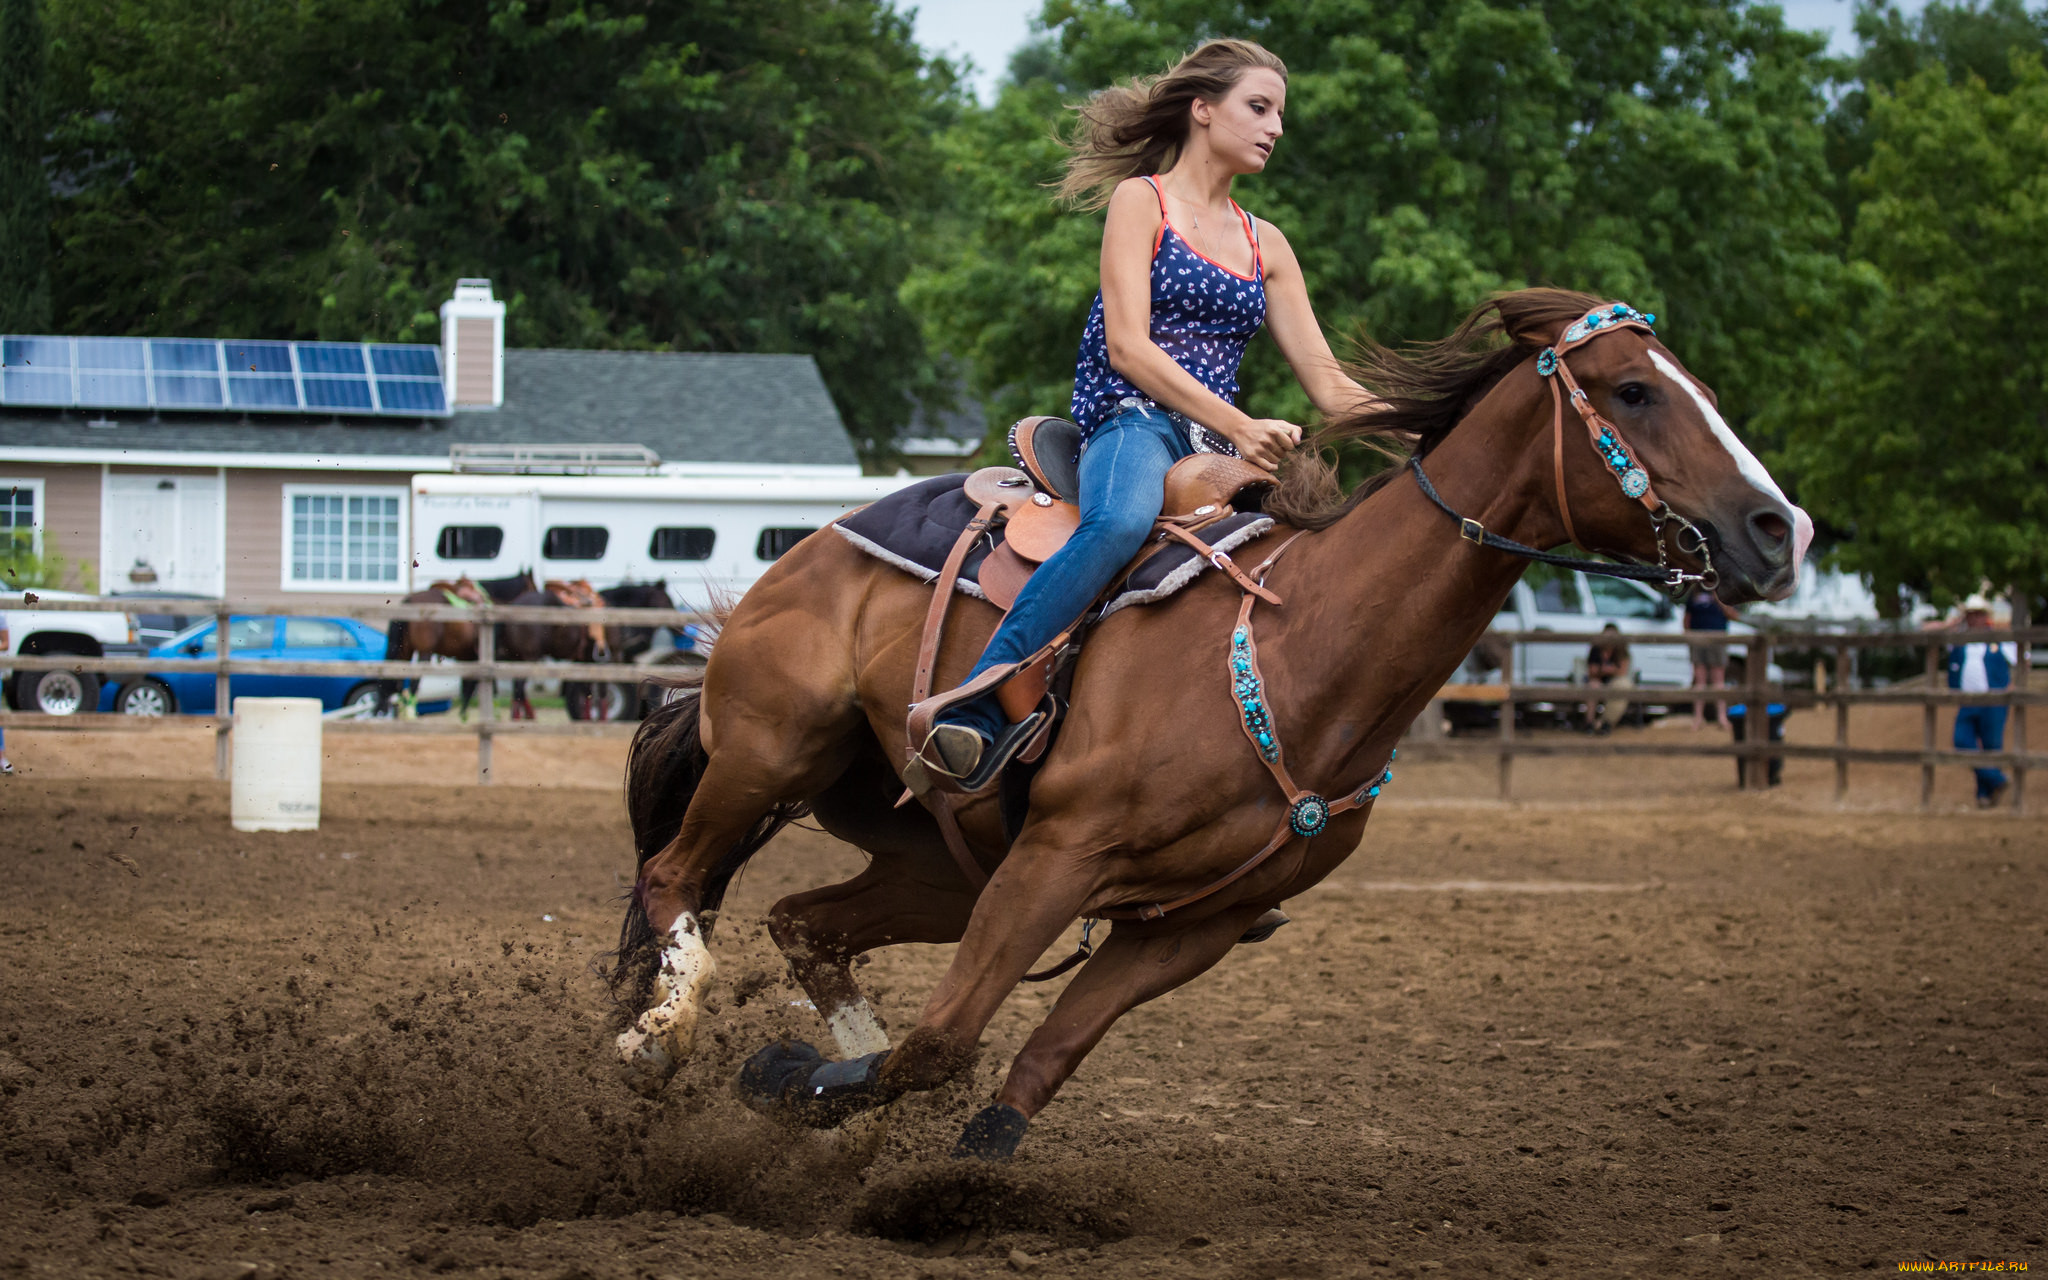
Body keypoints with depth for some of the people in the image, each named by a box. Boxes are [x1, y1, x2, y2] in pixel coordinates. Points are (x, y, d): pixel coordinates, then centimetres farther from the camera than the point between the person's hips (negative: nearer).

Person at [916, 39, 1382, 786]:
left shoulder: (1265, 243, 22)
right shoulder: (1141, 201, 4)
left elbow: (1327, 384, 19)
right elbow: (1128, 347, -9)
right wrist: (1239, 428, -18)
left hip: (1220, 441, 7)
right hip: (1132, 418, -7)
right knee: (1122, 520, -41)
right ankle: (972, 718, -41)